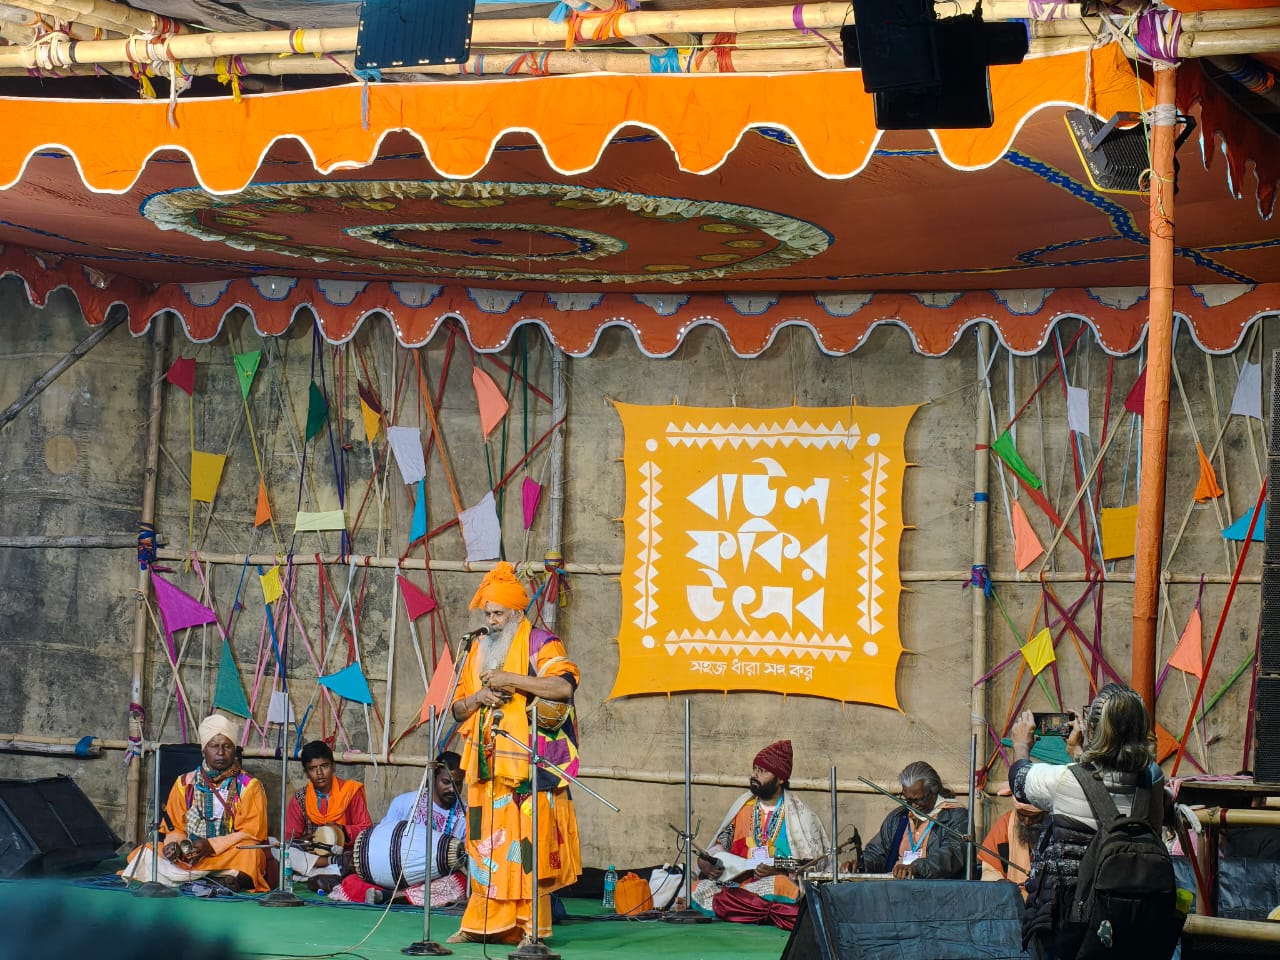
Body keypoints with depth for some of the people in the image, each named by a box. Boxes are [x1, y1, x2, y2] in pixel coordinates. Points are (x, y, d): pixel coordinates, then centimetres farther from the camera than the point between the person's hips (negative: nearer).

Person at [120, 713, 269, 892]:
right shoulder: (185, 784, 13)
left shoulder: (249, 786, 3)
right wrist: (174, 844, -11)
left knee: (251, 853, -34)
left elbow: (251, 832, -4)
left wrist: (211, 845, -17)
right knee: (145, 852, -21)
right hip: (188, 856, 3)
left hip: (232, 855, -3)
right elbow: (176, 828, 13)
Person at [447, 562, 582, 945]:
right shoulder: (478, 650, 18)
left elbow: (565, 686, -19)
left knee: (528, 844, -8)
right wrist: (478, 697, -2)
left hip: (528, 767, -6)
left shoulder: (540, 644, -1)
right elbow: (458, 709, 20)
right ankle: (481, 922, 11)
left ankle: (532, 926, -5)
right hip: (487, 768, 6)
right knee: (485, 844, 5)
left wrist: (511, 679, -19)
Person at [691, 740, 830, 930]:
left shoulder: (799, 816, 2)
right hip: (737, 882, 4)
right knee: (698, 891, -23)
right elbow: (720, 845, 23)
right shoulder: (742, 807, 15)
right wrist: (705, 862, 2)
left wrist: (778, 871, -17)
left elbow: (812, 866, -1)